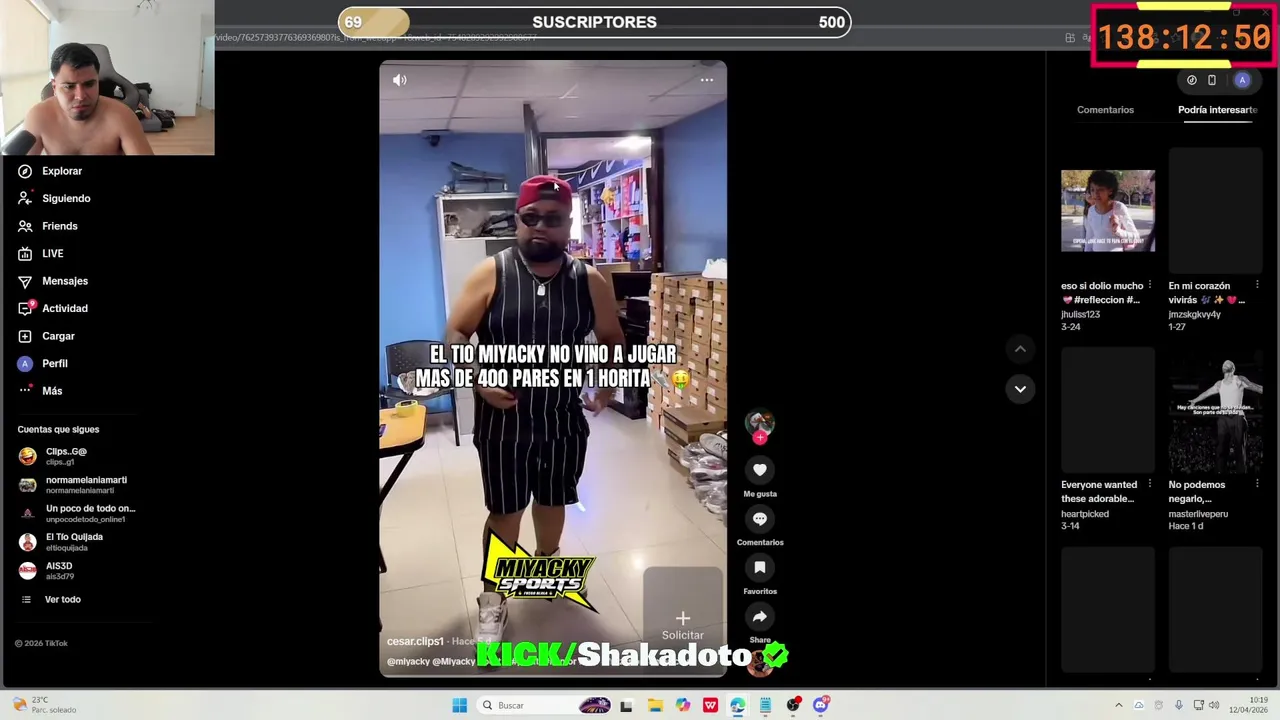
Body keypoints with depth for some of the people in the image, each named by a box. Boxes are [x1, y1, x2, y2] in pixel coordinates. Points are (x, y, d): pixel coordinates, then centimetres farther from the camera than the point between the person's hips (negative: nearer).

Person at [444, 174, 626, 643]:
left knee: (553, 501, 22)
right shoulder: (490, 274, -10)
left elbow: (612, 339, 7)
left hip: (565, 421, 2)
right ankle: (493, 599, 24)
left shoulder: (589, 281, -5)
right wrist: (479, 380, -21)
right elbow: (455, 335, -6)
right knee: (504, 511, 7)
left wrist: (609, 382, -10)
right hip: (502, 423, -2)